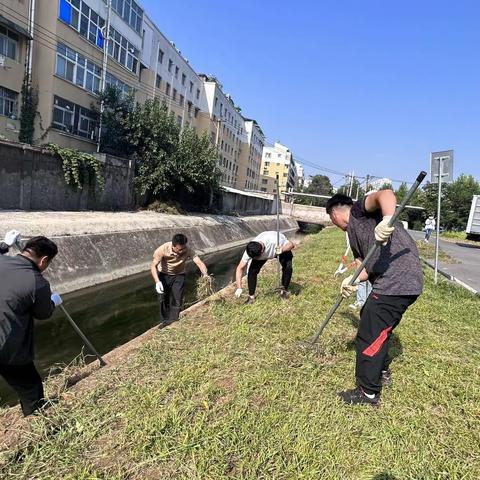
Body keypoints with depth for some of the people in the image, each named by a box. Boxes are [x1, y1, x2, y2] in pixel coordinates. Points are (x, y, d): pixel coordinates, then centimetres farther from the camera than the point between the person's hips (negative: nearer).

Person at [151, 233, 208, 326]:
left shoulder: (188, 250, -30)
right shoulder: (163, 249, -33)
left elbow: (199, 262, -38)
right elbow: (154, 266, -30)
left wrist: (205, 275, -56)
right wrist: (157, 282, -43)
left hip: (179, 275, 1)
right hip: (164, 275, 0)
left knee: (177, 301, -2)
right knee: (163, 300, 7)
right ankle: (164, 322, 26)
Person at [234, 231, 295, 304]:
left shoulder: (274, 241, -45)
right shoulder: (250, 251, -35)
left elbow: (291, 244, -28)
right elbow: (240, 268, -27)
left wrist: (282, 250, -49)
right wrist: (239, 288, -33)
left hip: (280, 247, -1)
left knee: (288, 267, -25)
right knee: (252, 270, -19)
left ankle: (284, 290, 1)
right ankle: (251, 296, -3)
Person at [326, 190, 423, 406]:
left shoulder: (358, 210, -2)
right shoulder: (354, 233, 23)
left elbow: (385, 194, -22)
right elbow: (368, 265, 14)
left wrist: (387, 219, -40)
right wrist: (354, 281, -5)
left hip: (397, 282, -10)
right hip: (394, 283, 10)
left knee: (369, 337, 1)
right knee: (373, 323, 27)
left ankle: (369, 393, 19)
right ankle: (382, 371, 49)